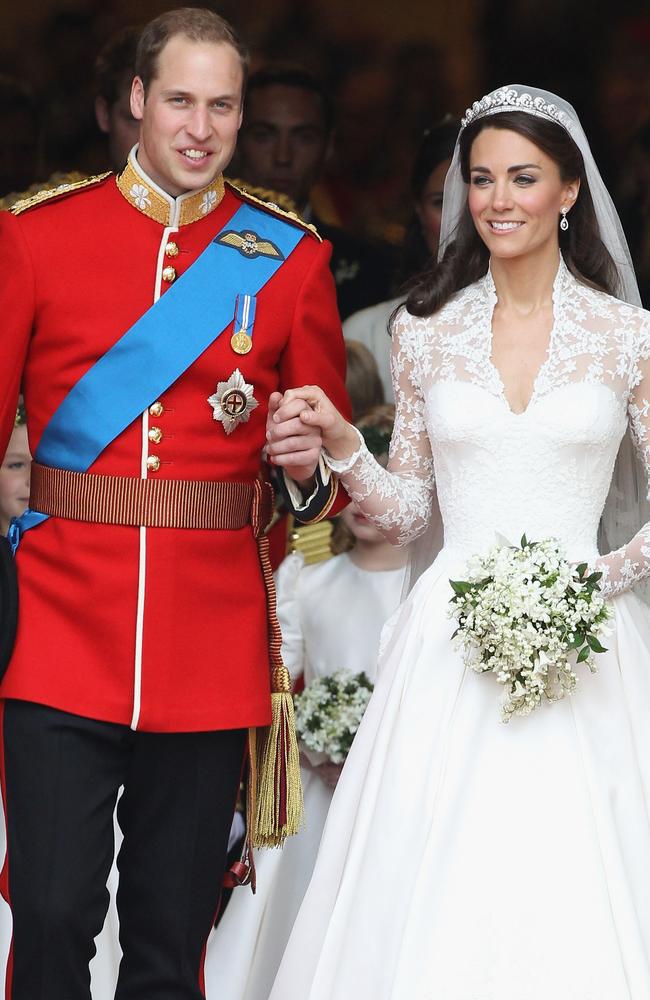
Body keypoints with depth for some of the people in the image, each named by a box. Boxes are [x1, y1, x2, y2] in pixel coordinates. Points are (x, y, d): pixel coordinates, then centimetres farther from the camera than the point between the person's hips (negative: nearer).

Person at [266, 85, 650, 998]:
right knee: (433, 899, -2)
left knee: (570, 898, -3)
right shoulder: (425, 333, 8)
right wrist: (340, 445, -5)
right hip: (451, 641, 1)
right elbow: (405, 513, 11)